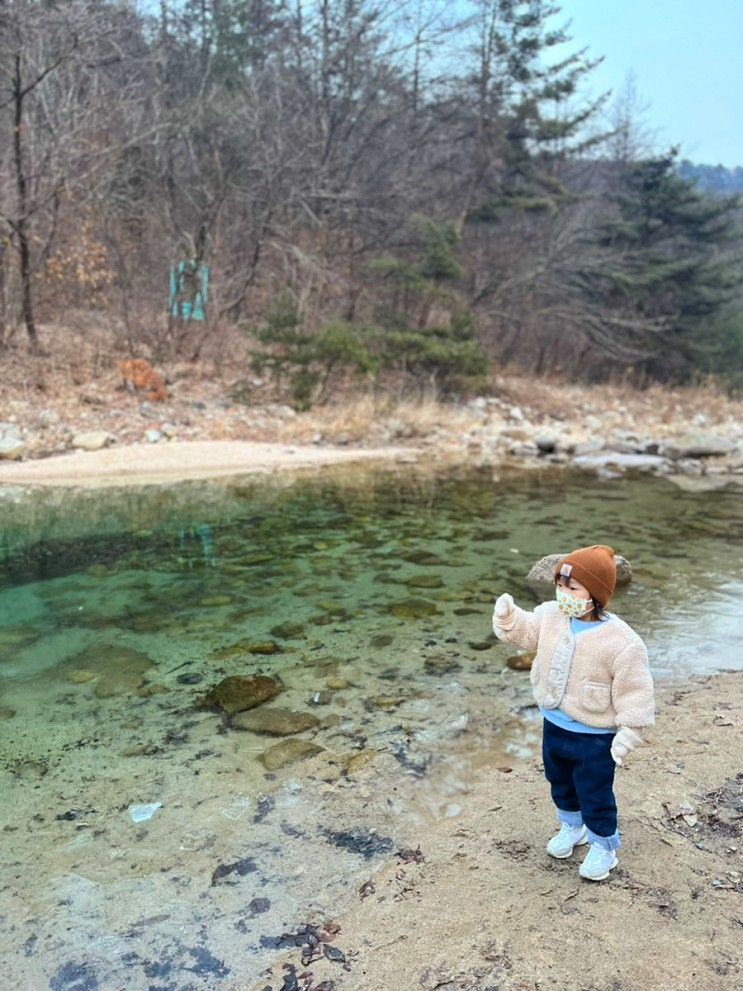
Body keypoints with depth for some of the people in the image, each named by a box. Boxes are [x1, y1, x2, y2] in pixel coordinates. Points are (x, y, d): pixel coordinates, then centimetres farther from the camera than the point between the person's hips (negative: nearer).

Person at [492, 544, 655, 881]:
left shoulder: (621, 641, -27)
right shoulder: (550, 616, -11)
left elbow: (634, 692, -20)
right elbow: (523, 630, 4)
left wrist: (628, 734, -19)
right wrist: (507, 615, -16)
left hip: (594, 736, -6)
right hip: (554, 725, 6)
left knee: (594, 794, 13)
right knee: (560, 783, 27)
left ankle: (603, 846, 39)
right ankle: (572, 827, 53)